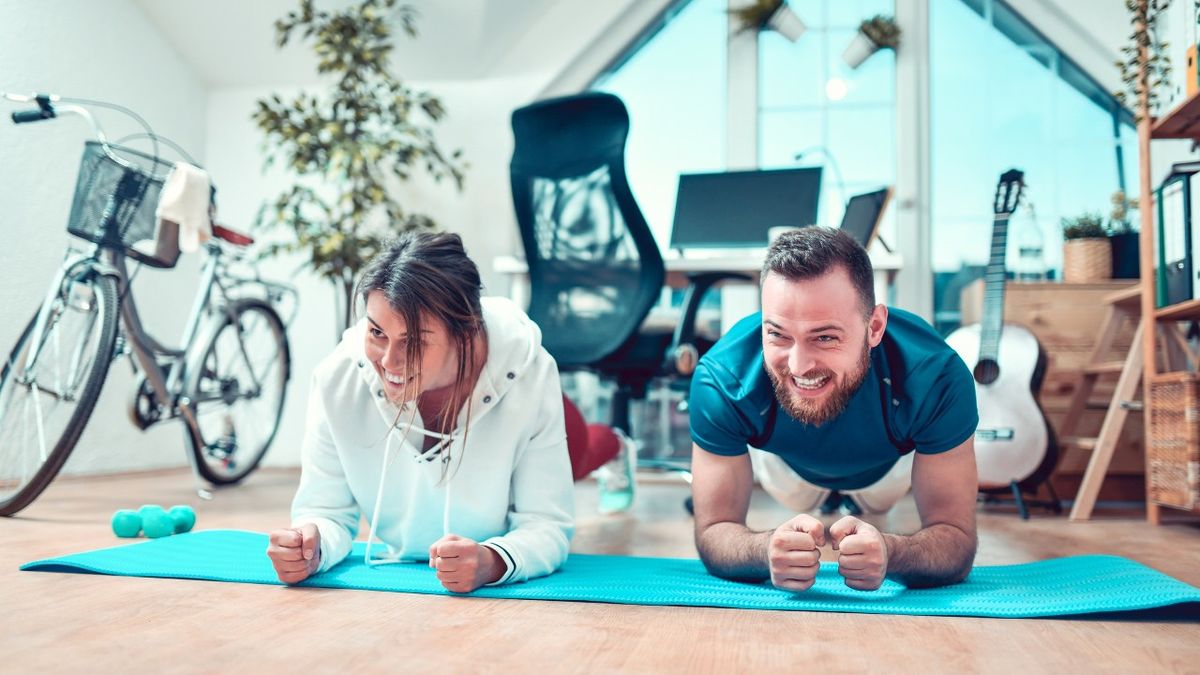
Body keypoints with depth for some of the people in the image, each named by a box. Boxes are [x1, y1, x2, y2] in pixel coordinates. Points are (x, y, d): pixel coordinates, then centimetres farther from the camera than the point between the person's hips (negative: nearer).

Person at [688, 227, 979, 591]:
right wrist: (768, 548, -61)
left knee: (877, 503, 35)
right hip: (784, 463, 0)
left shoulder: (937, 378, -45)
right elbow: (713, 532, -36)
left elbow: (956, 538, -39)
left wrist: (888, 552, -63)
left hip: (894, 462, 1)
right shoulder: (721, 380, -44)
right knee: (799, 502, 34)